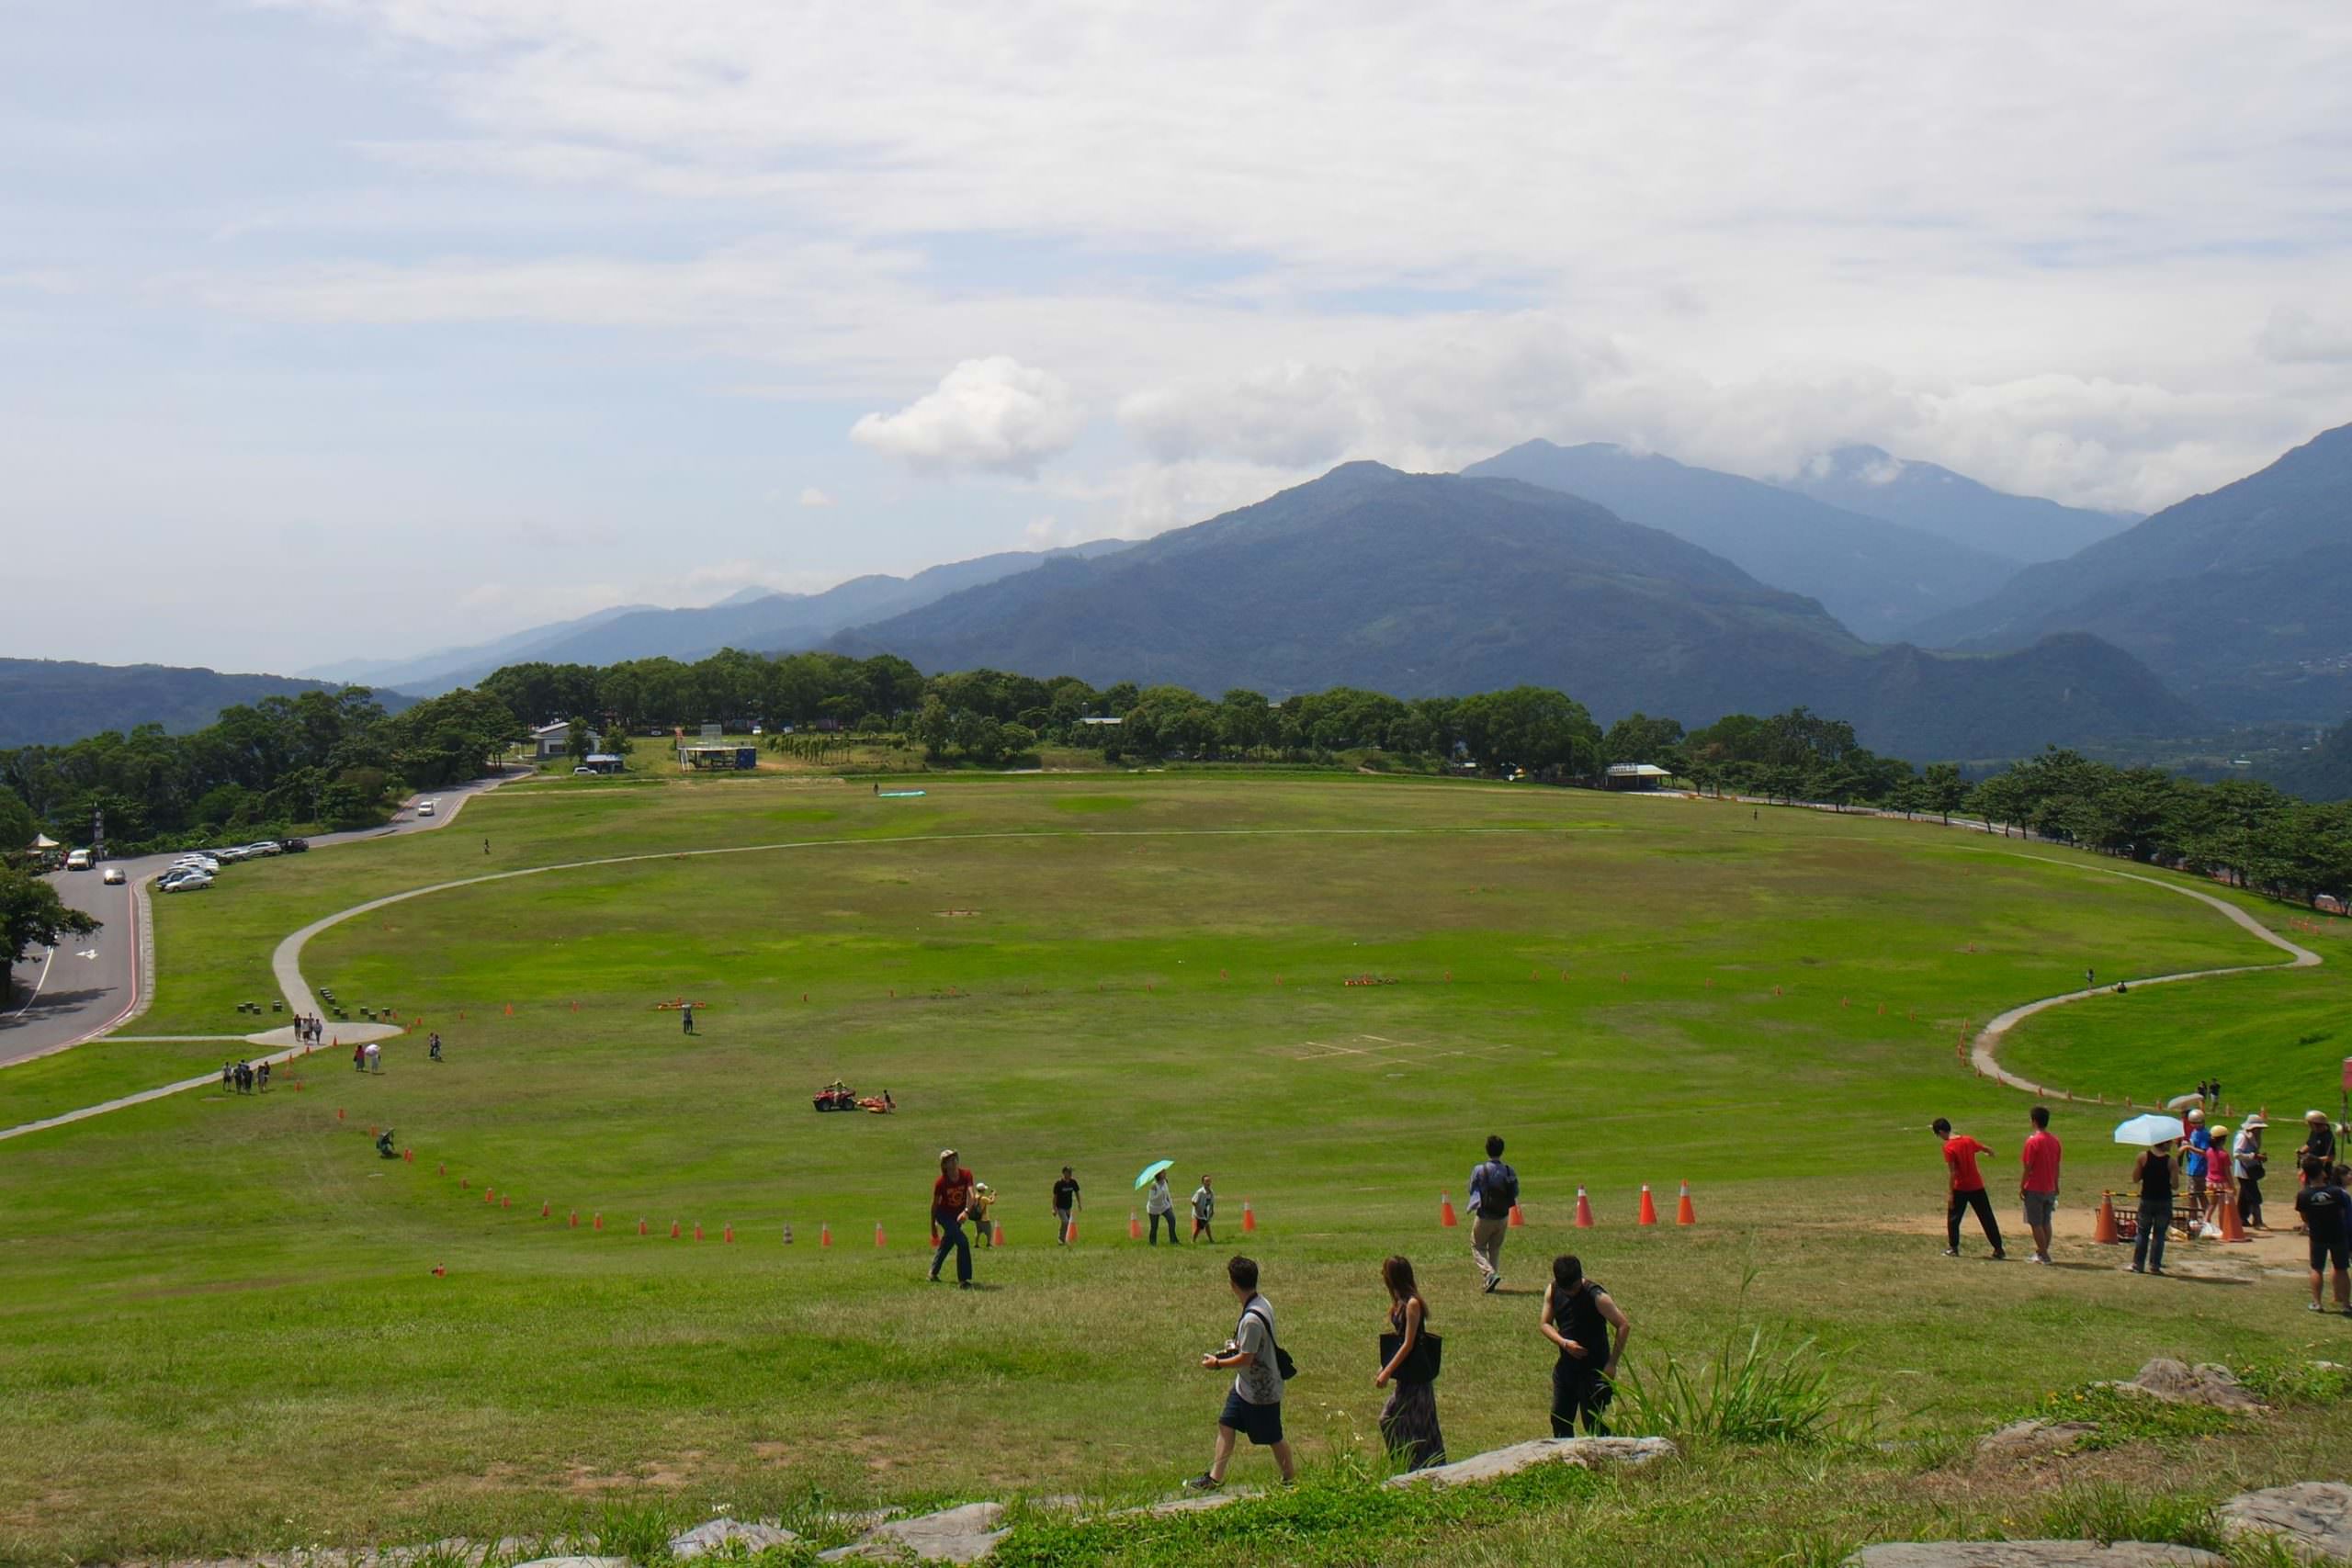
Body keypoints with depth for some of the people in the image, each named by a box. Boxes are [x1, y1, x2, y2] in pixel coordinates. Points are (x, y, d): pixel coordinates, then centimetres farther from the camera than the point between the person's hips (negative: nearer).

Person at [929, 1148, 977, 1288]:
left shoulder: (966, 1175, -15)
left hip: (959, 1215, 5)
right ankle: (964, 1280, -16)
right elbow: (935, 1204, -11)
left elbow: (971, 1195, -27)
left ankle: (933, 1273, 42)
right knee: (963, 1241, -20)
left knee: (947, 1244, 20)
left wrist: (966, 1211, -45)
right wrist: (933, 1227, -4)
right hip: (944, 1215, -5)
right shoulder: (940, 1182, -22)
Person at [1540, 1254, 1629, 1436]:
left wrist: (1612, 1363, -19)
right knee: (1559, 1419, 13)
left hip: (1593, 1368, -6)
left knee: (1593, 1423, -4)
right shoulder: (1552, 1291, -3)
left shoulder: (1596, 1296, -19)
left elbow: (1624, 1326, -17)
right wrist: (1564, 1342, -16)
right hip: (1566, 1365, 6)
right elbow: (1544, 1323, 3)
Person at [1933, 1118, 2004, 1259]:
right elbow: (1986, 1149, 16)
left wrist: (1951, 1194, -15)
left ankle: (1953, 1248, 12)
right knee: (1987, 1218, 7)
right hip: (1977, 1187, 5)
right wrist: (1990, 1152, 42)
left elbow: (1953, 1173, -18)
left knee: (1953, 1218, 12)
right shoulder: (1968, 1140, 3)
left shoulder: (1948, 1147, -14)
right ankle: (1998, 1249, 8)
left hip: (1960, 1188, -5)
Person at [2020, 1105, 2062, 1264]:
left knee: (2036, 1223, 0)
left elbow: (2028, 1167, -14)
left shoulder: (2033, 1141, -15)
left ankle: (2043, 1255, -2)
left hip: (2034, 1189, -7)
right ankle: (2043, 1252, 17)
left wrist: (2021, 1186, -6)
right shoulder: (2054, 1140, 5)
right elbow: (2057, 1166, 11)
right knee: (2046, 1222, 13)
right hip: (2050, 1189, 7)